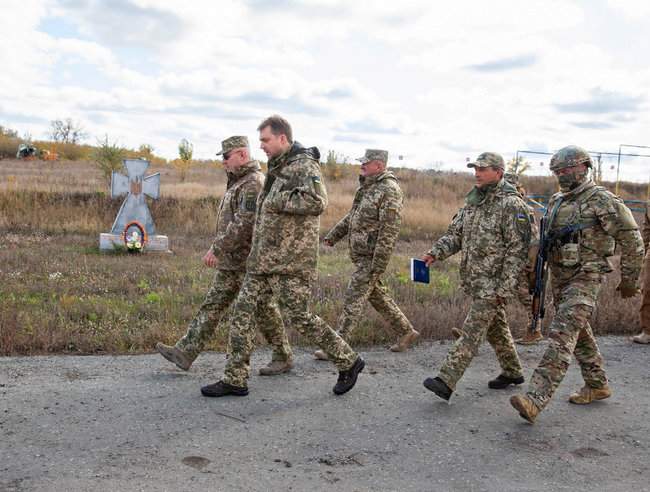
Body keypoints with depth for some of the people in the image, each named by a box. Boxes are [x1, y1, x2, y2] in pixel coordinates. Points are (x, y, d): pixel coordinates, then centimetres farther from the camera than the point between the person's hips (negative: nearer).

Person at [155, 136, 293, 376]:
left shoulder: (254, 183, -17)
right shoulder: (239, 182, 15)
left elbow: (243, 223, -25)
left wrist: (217, 249, -24)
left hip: (249, 262, -10)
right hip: (231, 262, 10)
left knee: (264, 309, 1)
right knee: (212, 306, 7)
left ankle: (283, 357, 16)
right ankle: (185, 352, 9)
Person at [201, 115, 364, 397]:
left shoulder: (304, 165, -12)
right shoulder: (278, 167, 17)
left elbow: (317, 202, -28)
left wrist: (277, 201, -20)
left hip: (291, 259, -9)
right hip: (263, 258, 9)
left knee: (297, 317, -4)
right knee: (242, 311, 6)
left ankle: (348, 362, 15)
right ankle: (235, 380, 14)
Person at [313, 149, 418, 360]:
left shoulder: (389, 190, -17)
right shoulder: (367, 186, 13)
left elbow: (390, 230, -22)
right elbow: (352, 215, 23)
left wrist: (378, 264, -24)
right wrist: (333, 236, 18)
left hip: (372, 256, -9)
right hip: (360, 254, 10)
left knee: (354, 299, -6)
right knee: (377, 296, 17)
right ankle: (406, 332, 30)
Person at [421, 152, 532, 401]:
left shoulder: (511, 205, -15)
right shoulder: (473, 201, 10)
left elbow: (518, 249, -17)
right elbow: (455, 234, 12)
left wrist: (505, 287, -20)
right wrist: (435, 253, -6)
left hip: (494, 282, -8)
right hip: (475, 279, 8)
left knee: (472, 330, -10)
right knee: (495, 327, 19)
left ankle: (446, 382, -13)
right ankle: (512, 372, 36)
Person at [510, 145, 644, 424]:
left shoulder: (601, 200, -10)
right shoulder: (556, 202, 12)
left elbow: (631, 240, -8)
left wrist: (628, 280, -3)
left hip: (585, 278, -8)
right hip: (559, 277, 8)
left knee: (562, 335, -18)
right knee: (579, 333, 18)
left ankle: (536, 399, -26)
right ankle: (597, 385, 36)